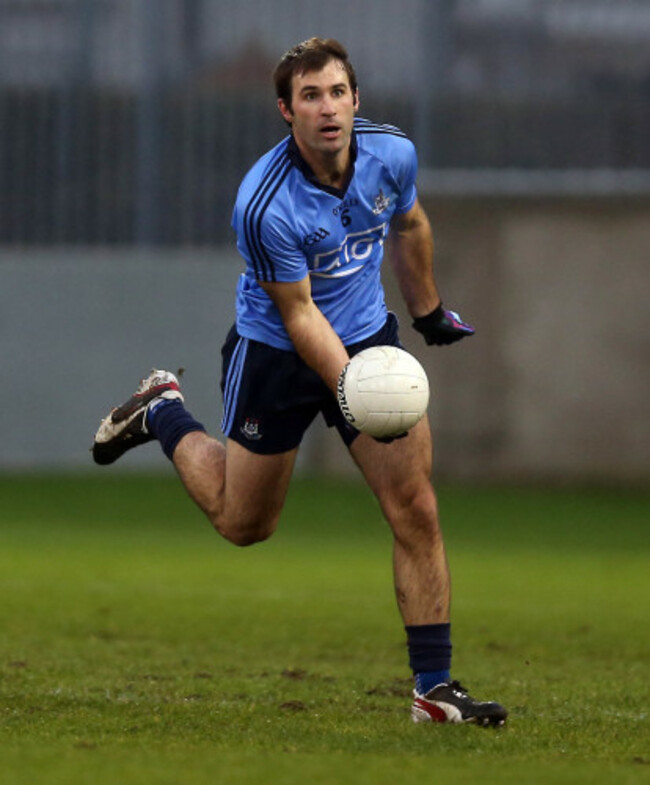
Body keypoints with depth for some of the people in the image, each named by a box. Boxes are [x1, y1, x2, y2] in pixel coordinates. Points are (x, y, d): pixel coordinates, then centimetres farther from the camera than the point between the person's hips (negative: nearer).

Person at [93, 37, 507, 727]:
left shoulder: (392, 154, -14)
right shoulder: (265, 204, -30)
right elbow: (298, 314, -22)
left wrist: (426, 308, 22)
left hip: (369, 340, 4)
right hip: (275, 352, -4)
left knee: (415, 509, -8)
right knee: (243, 523, 13)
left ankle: (434, 688, -2)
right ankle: (162, 412, 39)